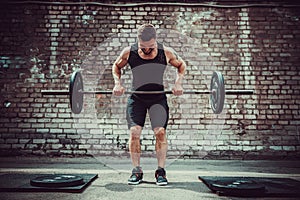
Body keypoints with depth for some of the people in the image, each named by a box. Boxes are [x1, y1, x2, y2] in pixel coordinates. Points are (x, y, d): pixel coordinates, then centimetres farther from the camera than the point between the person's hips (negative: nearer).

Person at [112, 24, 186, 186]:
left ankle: (161, 171, 0)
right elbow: (116, 66, 8)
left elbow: (181, 65, 5)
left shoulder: (166, 52, -15)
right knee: (134, 132, -10)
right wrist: (117, 83, -8)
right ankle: (136, 171, 5)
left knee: (160, 132, -14)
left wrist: (178, 82, -10)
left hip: (158, 97, -1)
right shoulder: (129, 52, -13)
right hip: (136, 97, 1)